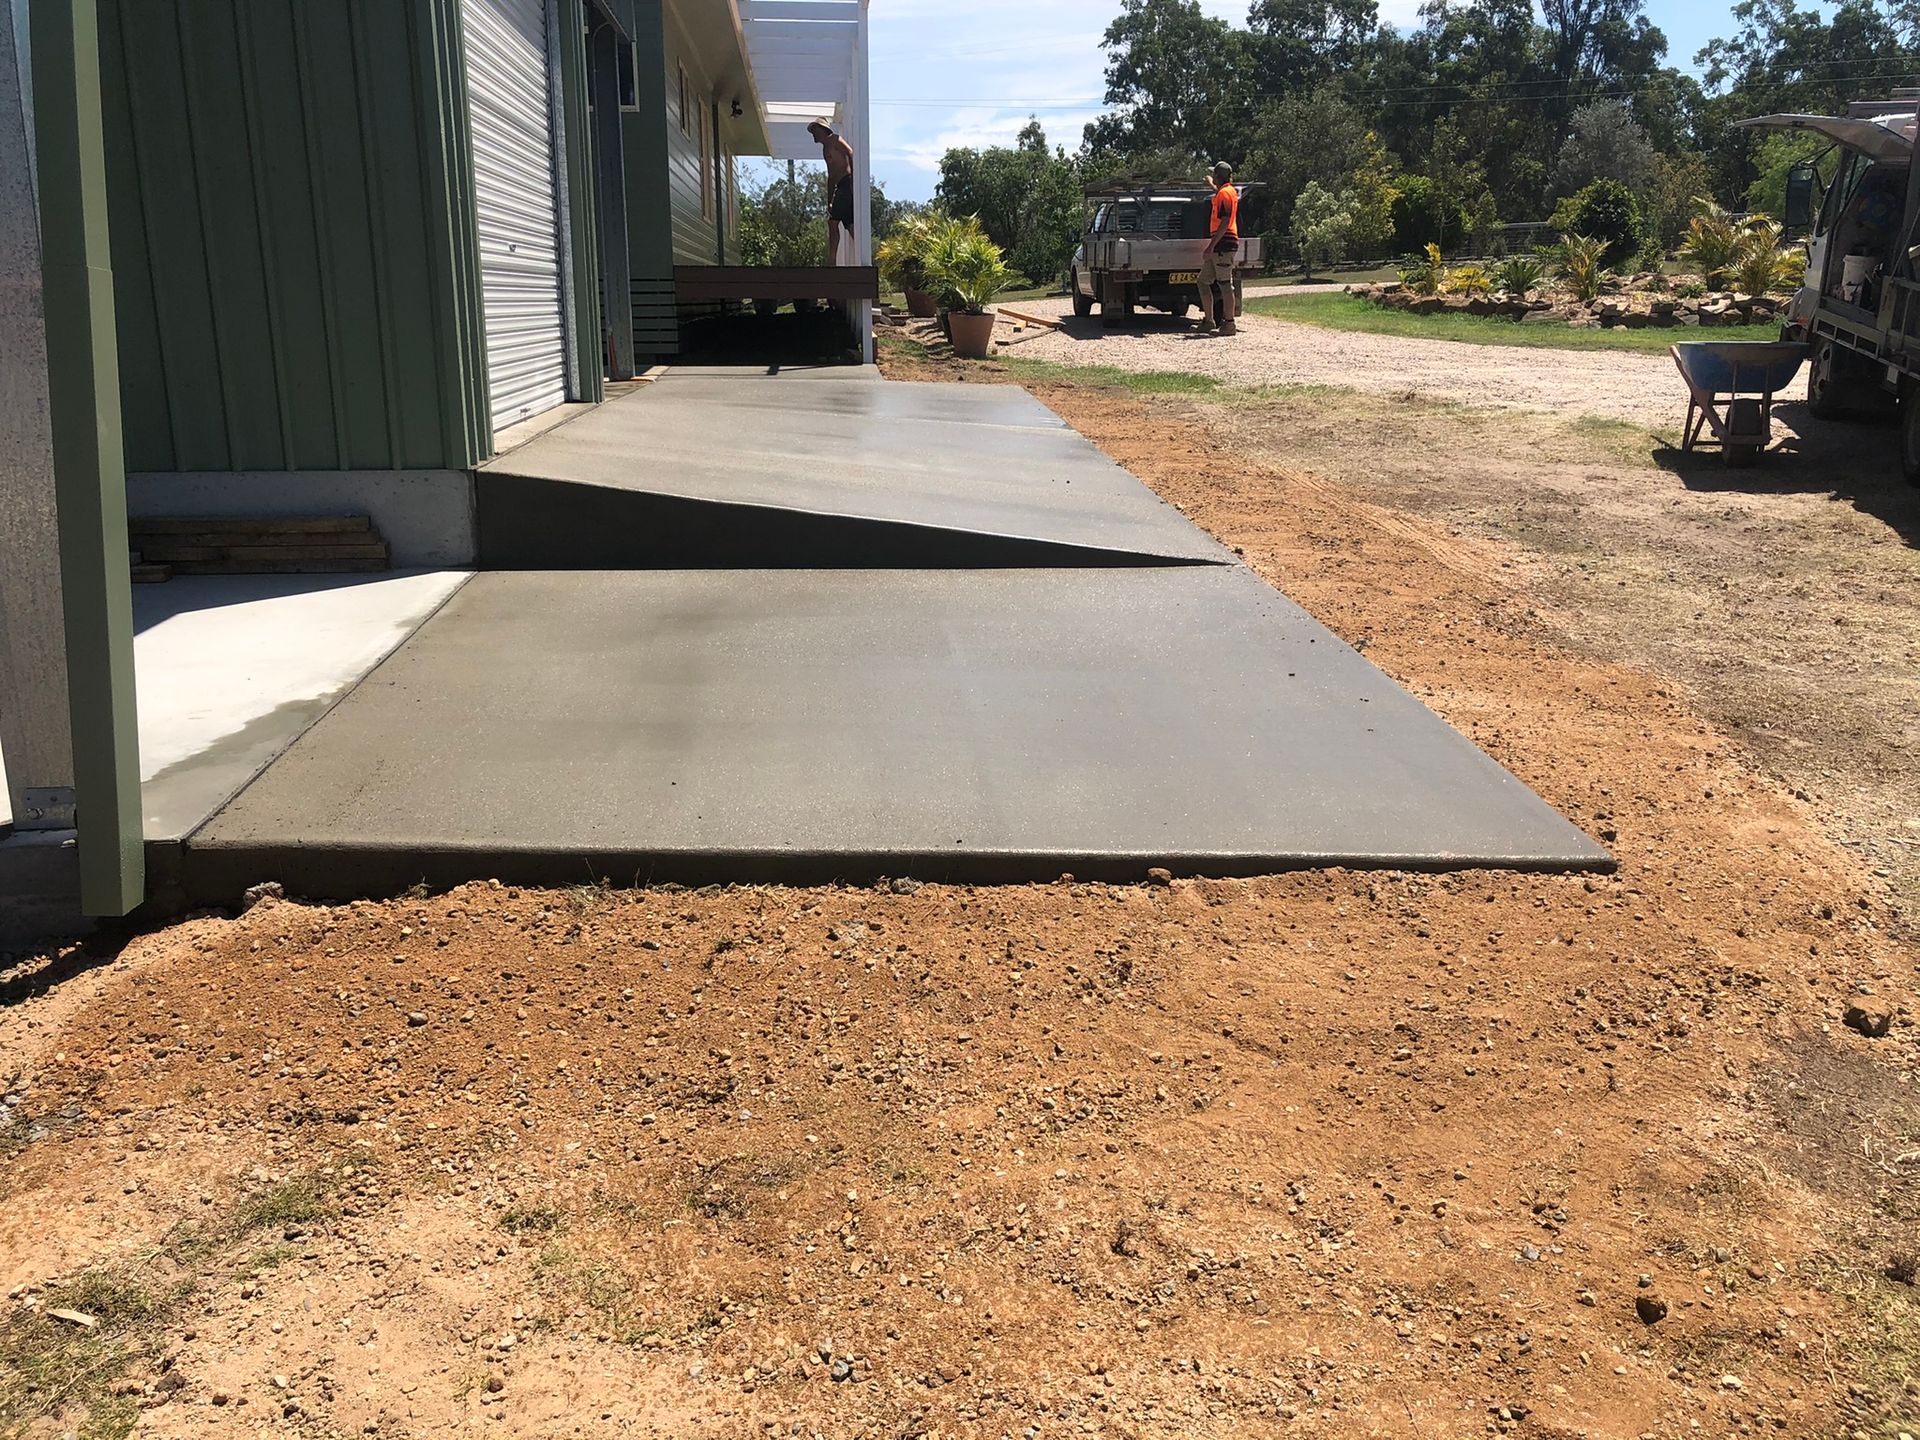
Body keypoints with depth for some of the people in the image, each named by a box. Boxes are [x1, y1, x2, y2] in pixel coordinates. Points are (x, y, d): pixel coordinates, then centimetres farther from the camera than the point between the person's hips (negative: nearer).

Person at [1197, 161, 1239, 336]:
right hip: (1220, 245, 10)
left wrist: (1211, 247, -22)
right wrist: (1211, 184, 66)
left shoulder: (1224, 193, -12)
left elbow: (1224, 223, -20)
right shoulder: (1229, 191, 18)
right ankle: (1208, 320, 14)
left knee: (1225, 284, -8)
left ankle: (1229, 324, -7)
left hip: (1223, 244, -10)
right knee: (1204, 281, 12)